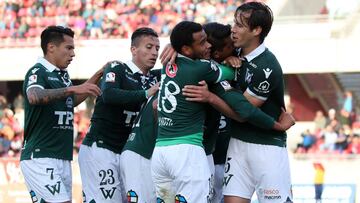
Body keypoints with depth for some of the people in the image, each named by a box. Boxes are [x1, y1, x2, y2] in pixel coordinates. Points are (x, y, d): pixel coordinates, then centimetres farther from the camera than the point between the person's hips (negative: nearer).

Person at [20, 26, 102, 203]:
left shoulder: (63, 75, 17)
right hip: (39, 157, -9)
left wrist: (94, 80, 24)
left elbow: (71, 101, 33)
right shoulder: (37, 72, -9)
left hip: (63, 159, 9)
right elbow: (34, 97, -31)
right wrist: (72, 89, -37)